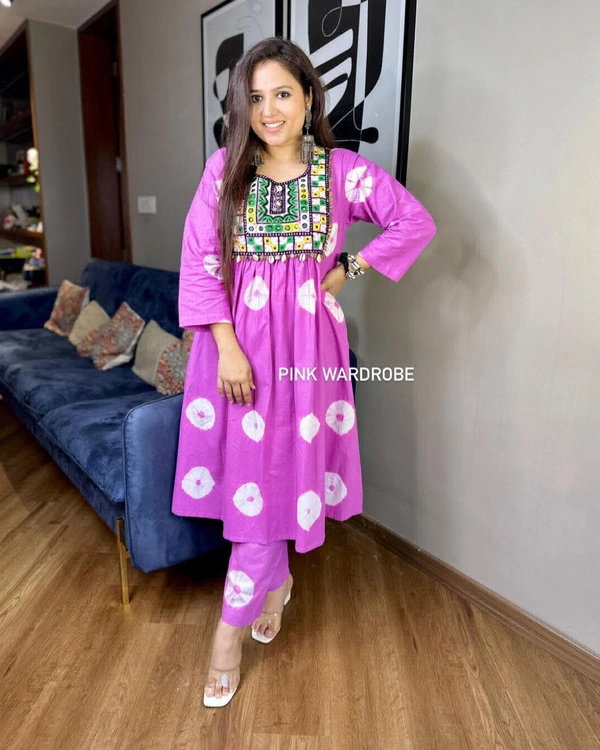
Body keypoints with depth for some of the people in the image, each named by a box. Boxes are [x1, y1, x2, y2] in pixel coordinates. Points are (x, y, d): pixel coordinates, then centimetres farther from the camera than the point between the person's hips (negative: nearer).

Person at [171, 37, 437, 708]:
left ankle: (231, 630, 20)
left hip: (304, 341, -1)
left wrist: (349, 270, -1)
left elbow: (417, 222, 6)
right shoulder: (225, 168, 3)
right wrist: (227, 346, -13)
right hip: (236, 339, 2)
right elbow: (199, 261, -4)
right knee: (248, 469, 9)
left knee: (275, 476, 2)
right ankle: (277, 579, 38)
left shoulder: (341, 169, 1)